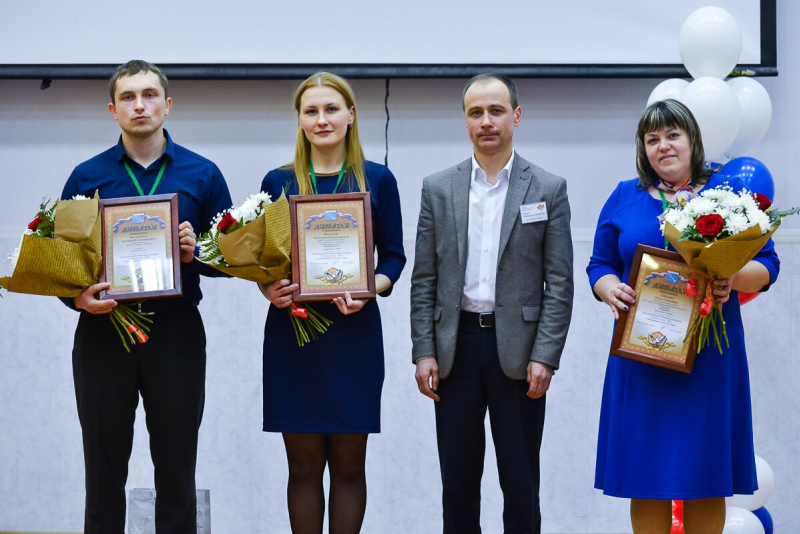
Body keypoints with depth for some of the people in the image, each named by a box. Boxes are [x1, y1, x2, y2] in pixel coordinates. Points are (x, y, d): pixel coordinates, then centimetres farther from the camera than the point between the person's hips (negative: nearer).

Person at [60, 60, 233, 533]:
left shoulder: (202, 175, 5)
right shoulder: (87, 177, 6)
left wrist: (197, 252, -14)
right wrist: (77, 297, -13)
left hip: (176, 333, 0)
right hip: (103, 331, 1)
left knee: (176, 475, 5)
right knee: (105, 473, 6)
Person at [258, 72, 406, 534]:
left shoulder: (377, 180, 4)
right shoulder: (278, 182, 5)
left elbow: (393, 256, 5)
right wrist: (269, 288, -14)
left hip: (354, 331, 0)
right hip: (292, 331, 0)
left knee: (349, 463, 4)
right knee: (304, 464, 4)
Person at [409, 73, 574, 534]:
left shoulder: (548, 189, 1)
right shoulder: (438, 189, 7)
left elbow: (560, 282, -2)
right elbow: (424, 279, 6)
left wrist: (545, 357, -9)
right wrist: (424, 352, -2)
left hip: (519, 349, -2)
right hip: (456, 346, 2)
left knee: (521, 483, 3)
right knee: (458, 482, 8)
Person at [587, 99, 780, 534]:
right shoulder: (624, 198, 10)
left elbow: (766, 264, 4)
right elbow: (600, 265, 12)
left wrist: (733, 279, -17)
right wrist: (609, 290, -11)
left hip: (709, 355, -1)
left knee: (706, 476, 1)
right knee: (645, 476, 1)